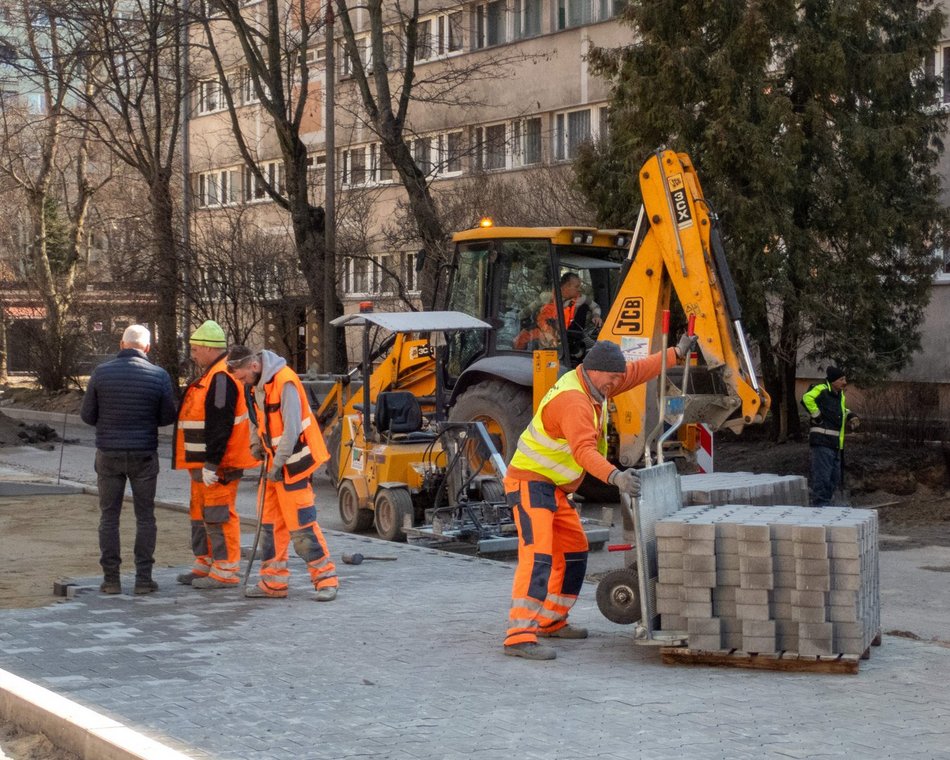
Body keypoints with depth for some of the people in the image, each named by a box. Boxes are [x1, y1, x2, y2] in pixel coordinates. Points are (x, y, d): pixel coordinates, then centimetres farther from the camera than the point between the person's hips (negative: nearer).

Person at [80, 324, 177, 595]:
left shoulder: (101, 372, -5)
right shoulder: (159, 375, -7)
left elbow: (87, 415, 0)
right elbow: (167, 417, -1)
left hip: (109, 453, 1)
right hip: (143, 454, 0)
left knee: (109, 516, 8)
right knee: (145, 516, 8)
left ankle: (111, 578, 6)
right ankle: (143, 578, 5)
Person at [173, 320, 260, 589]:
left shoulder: (221, 379, -18)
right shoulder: (208, 377, 18)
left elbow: (220, 426, -24)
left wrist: (211, 463, -26)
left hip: (218, 465, -11)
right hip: (203, 464, 11)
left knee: (218, 516, -7)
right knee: (200, 514, 18)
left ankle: (226, 572, -2)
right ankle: (205, 564, 27)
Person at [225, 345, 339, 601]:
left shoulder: (284, 381, -22)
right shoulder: (258, 383, 6)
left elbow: (292, 428, -23)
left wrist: (278, 464, -18)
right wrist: (256, 442, 7)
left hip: (292, 462, -9)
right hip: (273, 460, 9)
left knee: (301, 524, -8)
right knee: (270, 522, 10)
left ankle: (326, 579, 1)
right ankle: (273, 582, 17)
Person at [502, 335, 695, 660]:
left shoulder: (593, 382, 5)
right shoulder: (573, 401, -25)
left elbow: (637, 371, 19)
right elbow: (583, 450, -39)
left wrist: (676, 353, 17)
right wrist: (615, 476, -51)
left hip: (553, 488, 11)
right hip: (530, 483, -11)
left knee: (573, 552, 18)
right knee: (537, 553, -23)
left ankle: (550, 621, 31)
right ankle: (520, 636, -30)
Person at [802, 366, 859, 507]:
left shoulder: (840, 395, 19)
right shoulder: (822, 390, -11)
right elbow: (807, 398, -30)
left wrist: (850, 415, 19)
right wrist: (816, 415, -22)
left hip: (835, 443, 10)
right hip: (822, 442, -10)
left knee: (834, 479, 16)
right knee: (822, 477, -11)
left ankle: (826, 504, 26)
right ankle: (819, 505, -9)